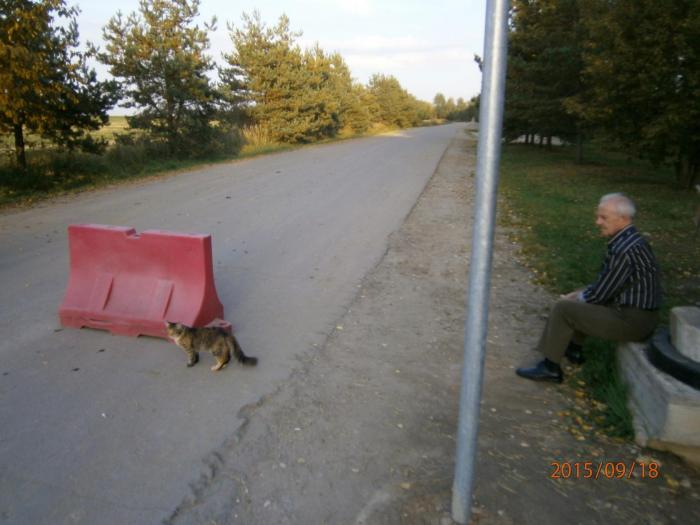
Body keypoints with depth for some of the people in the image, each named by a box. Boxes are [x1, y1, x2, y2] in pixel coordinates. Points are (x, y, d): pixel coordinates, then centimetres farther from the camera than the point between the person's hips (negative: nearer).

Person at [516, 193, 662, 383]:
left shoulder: (625, 250, -24)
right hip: (637, 311, 10)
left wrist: (572, 300, -2)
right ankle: (574, 349, 35)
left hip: (632, 320, -10)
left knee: (562, 308, -11)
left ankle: (550, 368, 1)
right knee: (583, 299, 25)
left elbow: (599, 294, -19)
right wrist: (578, 294, 10)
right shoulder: (628, 240, 7)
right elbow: (605, 283, 16)